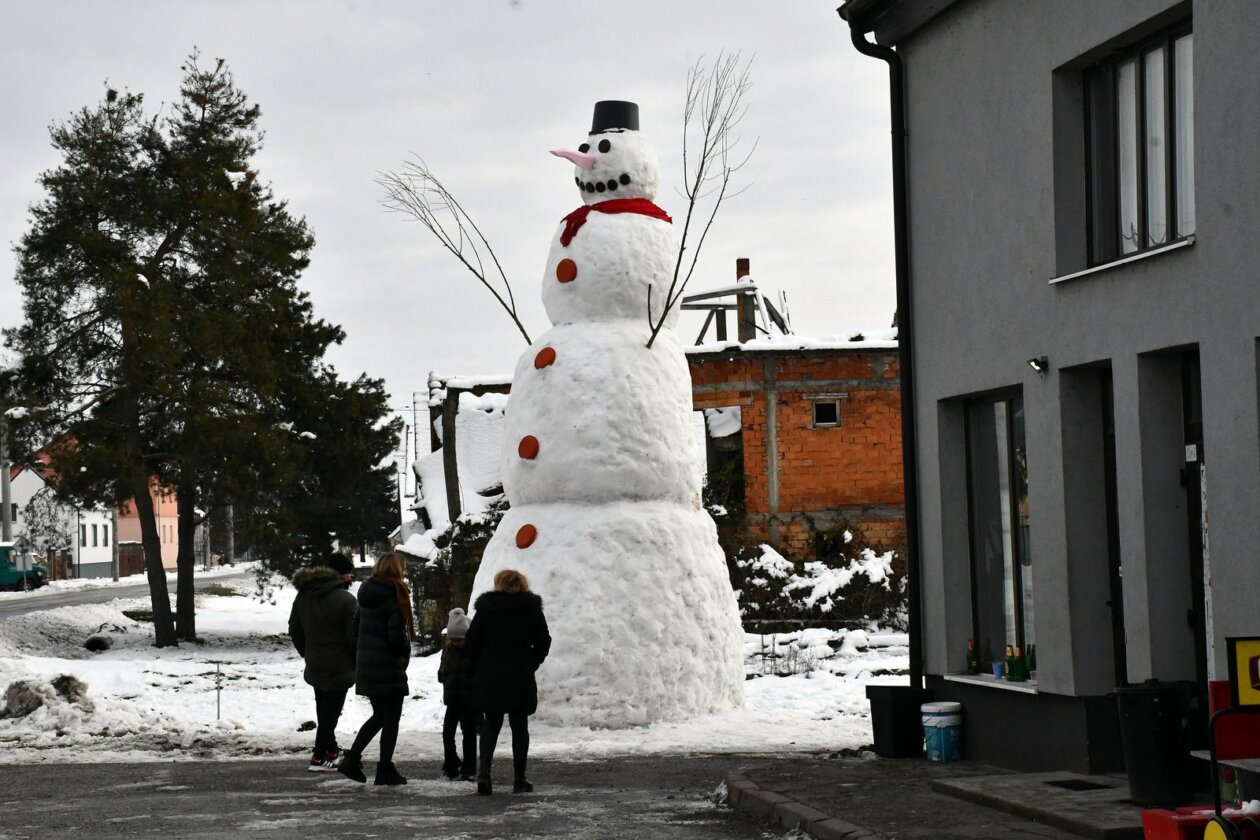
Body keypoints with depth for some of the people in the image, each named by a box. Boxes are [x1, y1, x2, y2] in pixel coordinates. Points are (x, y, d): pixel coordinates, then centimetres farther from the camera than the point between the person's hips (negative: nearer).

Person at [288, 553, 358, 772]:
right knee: (331, 711, 1)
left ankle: (330, 748, 32)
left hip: (314, 665, 7)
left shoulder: (303, 595, 4)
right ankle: (319, 757, 0)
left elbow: (294, 629, 12)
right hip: (339, 667, -7)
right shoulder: (346, 600, -19)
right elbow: (354, 636, -17)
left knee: (323, 710, 20)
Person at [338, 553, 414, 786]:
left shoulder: (366, 594, 9)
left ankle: (352, 759, 10)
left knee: (379, 715, 18)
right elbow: (397, 635, -20)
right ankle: (385, 770, 5)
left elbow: (357, 626, 12)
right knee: (391, 718, 3)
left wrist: (366, 651, 14)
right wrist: (405, 653, -3)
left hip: (366, 665, 7)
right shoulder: (394, 596, -15)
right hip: (389, 668, -7)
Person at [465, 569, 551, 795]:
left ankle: (483, 771, -10)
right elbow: (543, 642, 2)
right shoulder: (532, 609, 0)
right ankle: (520, 780, 9)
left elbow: (471, 644, -1)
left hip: (489, 677, 0)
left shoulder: (485, 608, -1)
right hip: (521, 678, 0)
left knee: (491, 724, 10)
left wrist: (480, 668, 11)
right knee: (519, 726, 8)